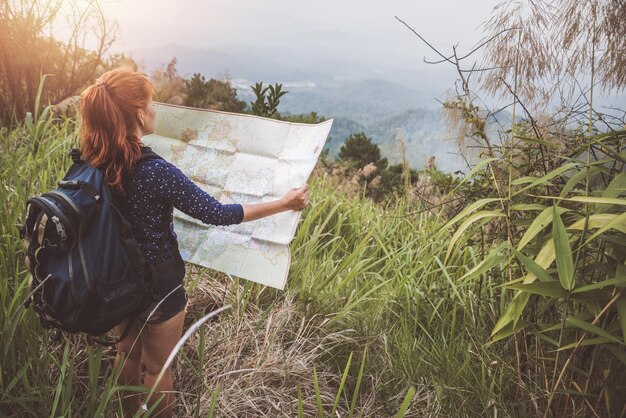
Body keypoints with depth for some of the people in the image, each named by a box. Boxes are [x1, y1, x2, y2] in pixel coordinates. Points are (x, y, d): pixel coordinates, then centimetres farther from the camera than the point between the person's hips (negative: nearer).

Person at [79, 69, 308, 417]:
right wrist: (284, 204, -20)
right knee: (158, 368, 16)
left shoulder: (94, 161, -9)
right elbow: (217, 214, -27)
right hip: (157, 287, -7)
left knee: (127, 353, 29)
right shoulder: (154, 171, -31)